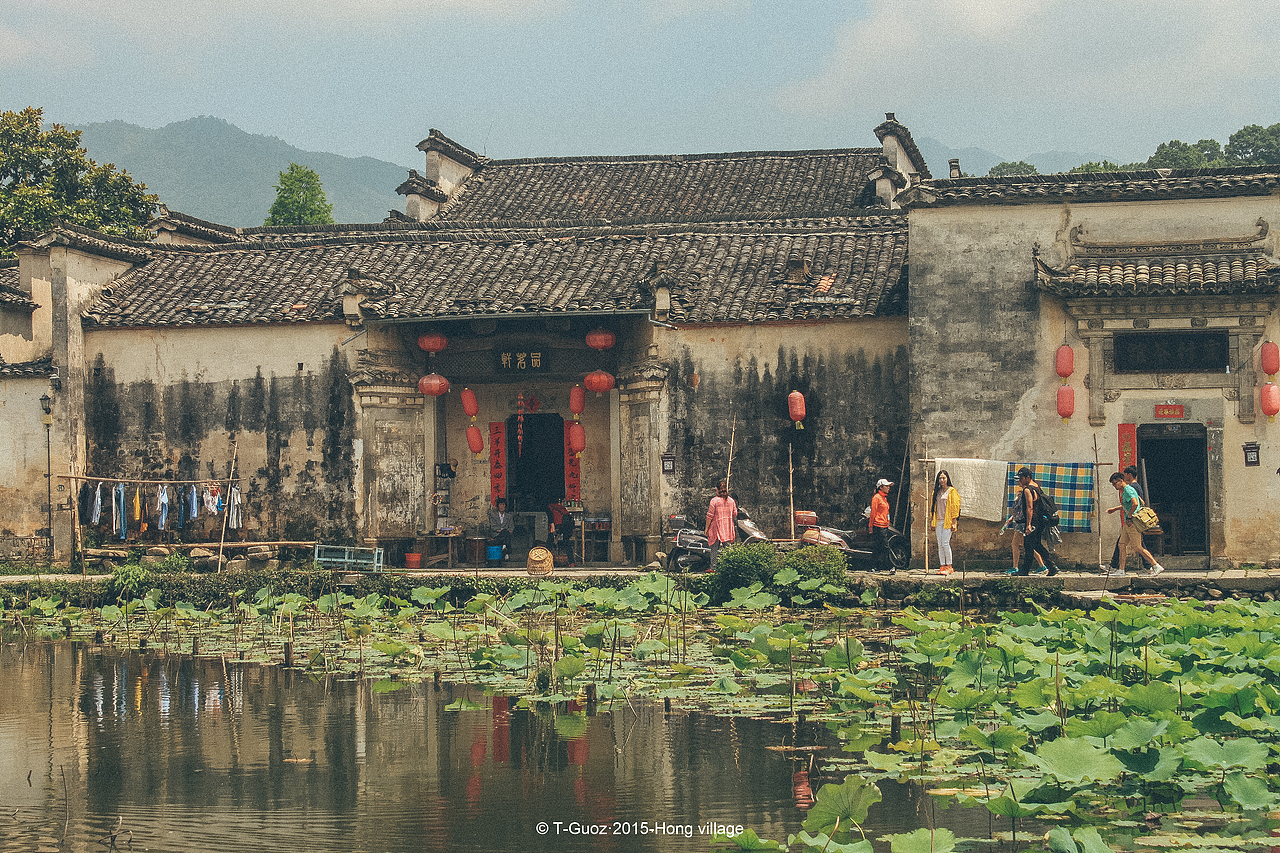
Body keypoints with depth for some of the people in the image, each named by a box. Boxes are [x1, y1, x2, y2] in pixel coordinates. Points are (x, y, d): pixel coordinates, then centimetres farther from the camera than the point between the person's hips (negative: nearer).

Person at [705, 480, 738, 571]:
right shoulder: (731, 501, 3)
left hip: (716, 529, -4)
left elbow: (710, 516, -9)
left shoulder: (714, 501, -10)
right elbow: (735, 515, 9)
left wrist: (707, 528, -1)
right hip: (728, 529, 4)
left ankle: (713, 568, 2)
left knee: (715, 549, 2)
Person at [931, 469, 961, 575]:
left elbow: (955, 507, -6)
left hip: (948, 521, -6)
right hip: (939, 522, 6)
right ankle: (942, 566, 5)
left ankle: (949, 566, -6)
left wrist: (954, 522, -12)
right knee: (940, 545, 3)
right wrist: (933, 524, 15)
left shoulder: (951, 491, -2)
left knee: (945, 543, -12)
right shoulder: (937, 492, 16)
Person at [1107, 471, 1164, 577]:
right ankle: (1121, 570, 10)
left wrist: (1129, 517, -22)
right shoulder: (1124, 491, 17)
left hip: (1133, 523, -11)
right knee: (1122, 544, 8)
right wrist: (1115, 509, 36)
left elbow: (1135, 504, -30)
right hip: (1128, 524, 11)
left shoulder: (1128, 490, -15)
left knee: (1137, 547, -7)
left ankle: (1156, 566, -2)